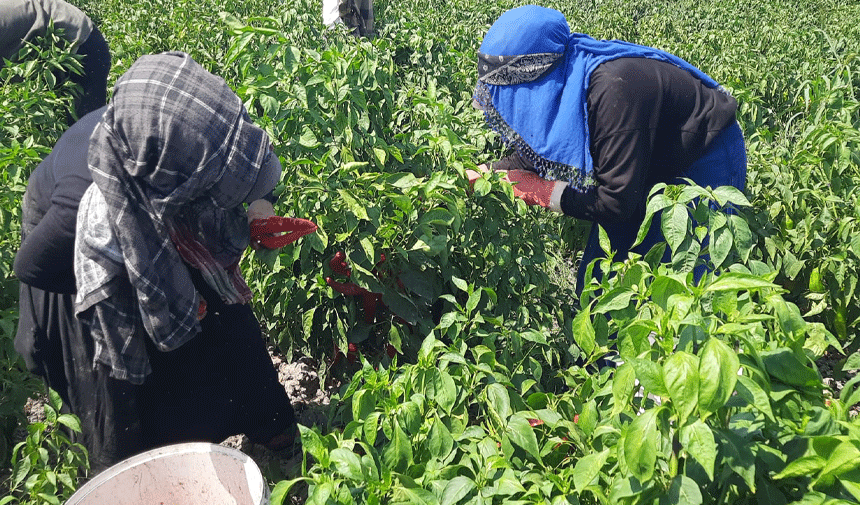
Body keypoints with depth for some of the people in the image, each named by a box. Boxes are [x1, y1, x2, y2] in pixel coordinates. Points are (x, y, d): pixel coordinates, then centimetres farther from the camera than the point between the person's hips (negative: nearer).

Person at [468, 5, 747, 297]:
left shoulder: (613, 90, -39)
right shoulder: (559, 79, -14)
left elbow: (616, 201, -35)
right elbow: (538, 153, 1)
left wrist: (537, 191, -29)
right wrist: (487, 172, -13)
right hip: (652, 166, 8)